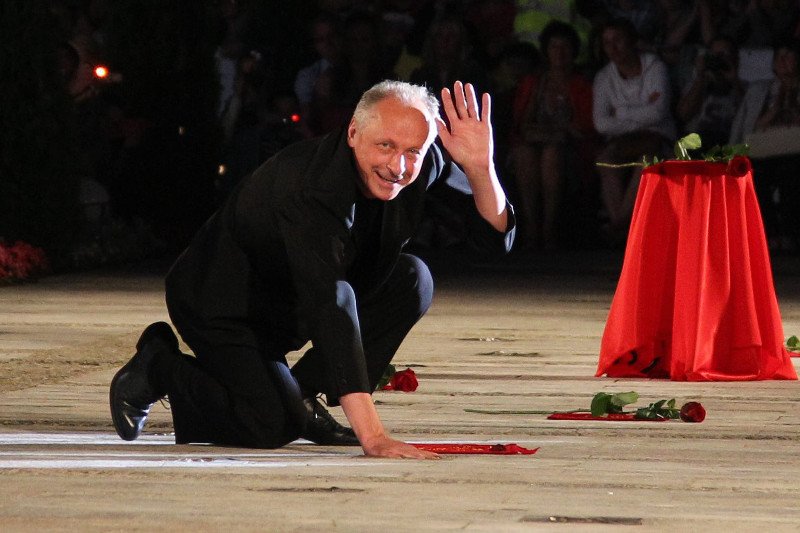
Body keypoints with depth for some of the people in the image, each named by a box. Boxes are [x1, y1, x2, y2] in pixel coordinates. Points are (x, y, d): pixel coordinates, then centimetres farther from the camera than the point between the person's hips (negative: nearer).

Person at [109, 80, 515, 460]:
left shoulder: (420, 166, -17)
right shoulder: (308, 188, -38)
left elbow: (496, 238, -13)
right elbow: (330, 307, -46)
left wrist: (479, 167, -35)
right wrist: (371, 435, -52)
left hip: (293, 307, 7)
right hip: (220, 301, -7)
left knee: (412, 280, -13)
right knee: (274, 427, -24)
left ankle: (305, 393, -1)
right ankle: (159, 367, 3)